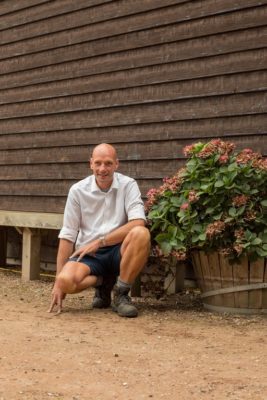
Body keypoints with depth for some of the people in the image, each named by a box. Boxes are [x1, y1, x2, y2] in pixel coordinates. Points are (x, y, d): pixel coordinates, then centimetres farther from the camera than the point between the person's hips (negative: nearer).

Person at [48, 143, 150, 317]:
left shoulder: (128, 185, -4)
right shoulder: (78, 190, -1)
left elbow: (138, 223, -18)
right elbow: (67, 236, -1)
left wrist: (99, 242, -19)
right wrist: (58, 283, -6)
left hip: (119, 251, 0)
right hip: (88, 255, 1)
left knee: (141, 234, -33)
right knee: (66, 281, -32)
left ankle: (121, 294, -14)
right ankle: (103, 283, 4)